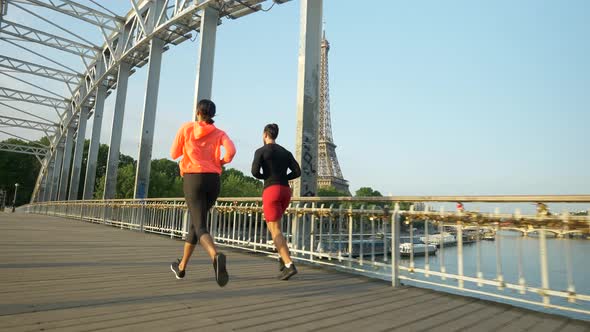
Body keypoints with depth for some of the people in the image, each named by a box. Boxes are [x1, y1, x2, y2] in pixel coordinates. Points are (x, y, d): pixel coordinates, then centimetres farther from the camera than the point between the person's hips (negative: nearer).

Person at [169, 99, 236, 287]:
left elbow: (174, 154, 11)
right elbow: (231, 151, -10)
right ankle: (181, 267, 33)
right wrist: (221, 162, 10)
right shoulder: (219, 133, 9)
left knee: (201, 227, -9)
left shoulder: (186, 128, 7)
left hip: (193, 180, -3)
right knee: (196, 221, 21)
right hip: (213, 181, 3)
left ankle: (216, 257, -42)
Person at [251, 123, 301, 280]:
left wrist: (263, 177, 12)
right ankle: (283, 257, 12)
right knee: (270, 224, 25)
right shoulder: (286, 152, 18)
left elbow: (255, 172, -13)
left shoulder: (260, 151, 1)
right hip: (285, 192, 7)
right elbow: (297, 172, 8)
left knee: (276, 231, -6)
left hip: (272, 193, -7)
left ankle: (289, 266, -19)